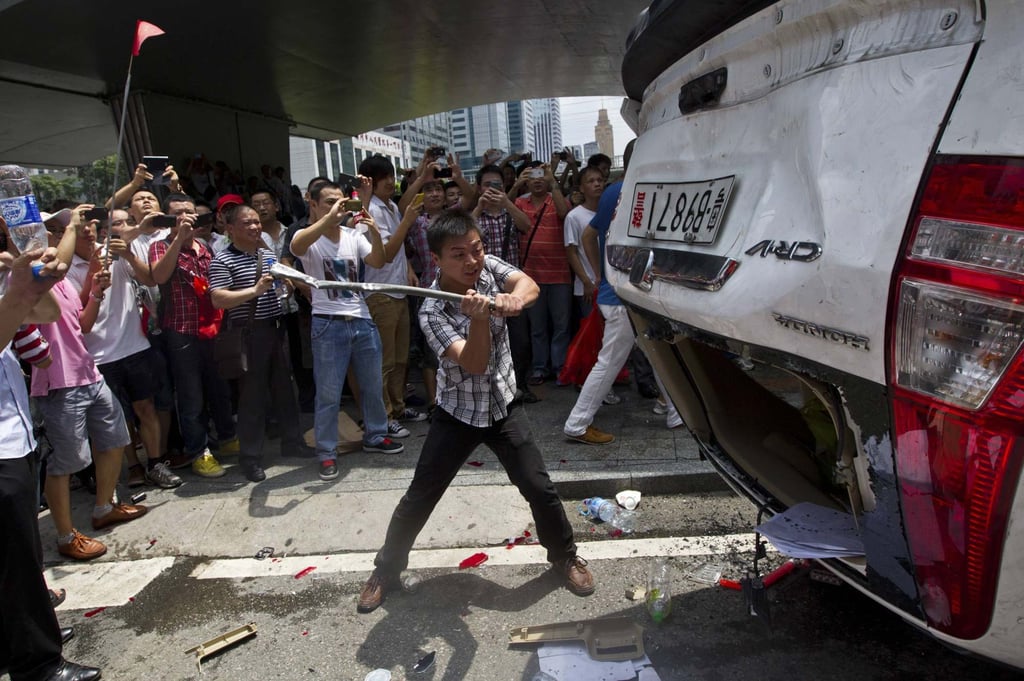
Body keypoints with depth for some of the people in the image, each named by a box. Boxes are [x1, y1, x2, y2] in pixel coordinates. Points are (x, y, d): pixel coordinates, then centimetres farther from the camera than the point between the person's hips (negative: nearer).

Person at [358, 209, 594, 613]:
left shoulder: (489, 268, -11)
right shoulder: (432, 312, -22)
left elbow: (529, 285, -29)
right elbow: (474, 364, -31)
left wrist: (514, 298, -52)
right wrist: (479, 317, -48)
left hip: (503, 407, 3)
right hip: (457, 413, -2)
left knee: (540, 489, 4)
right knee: (418, 499, 6)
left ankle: (565, 556, 31)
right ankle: (387, 568, 30)